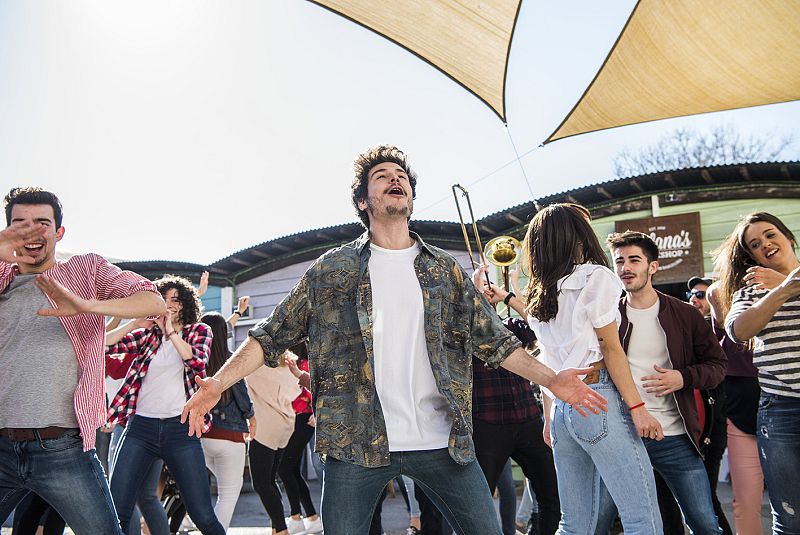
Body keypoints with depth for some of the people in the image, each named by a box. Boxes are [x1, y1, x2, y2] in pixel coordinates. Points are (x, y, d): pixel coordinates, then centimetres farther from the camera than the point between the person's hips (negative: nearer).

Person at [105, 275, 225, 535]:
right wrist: (135, 324, -3)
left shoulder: (199, 331, 10)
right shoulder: (146, 334, 15)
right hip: (140, 426, 2)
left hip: (180, 428, -2)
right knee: (116, 512, -4)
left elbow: (198, 362, -12)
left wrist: (170, 330, -11)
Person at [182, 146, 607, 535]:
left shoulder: (445, 270, 10)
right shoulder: (331, 269, 5)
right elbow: (273, 335, 4)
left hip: (442, 442, 2)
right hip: (356, 442, -1)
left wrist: (550, 379, -2)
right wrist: (219, 382, -9)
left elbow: (492, 339, 10)